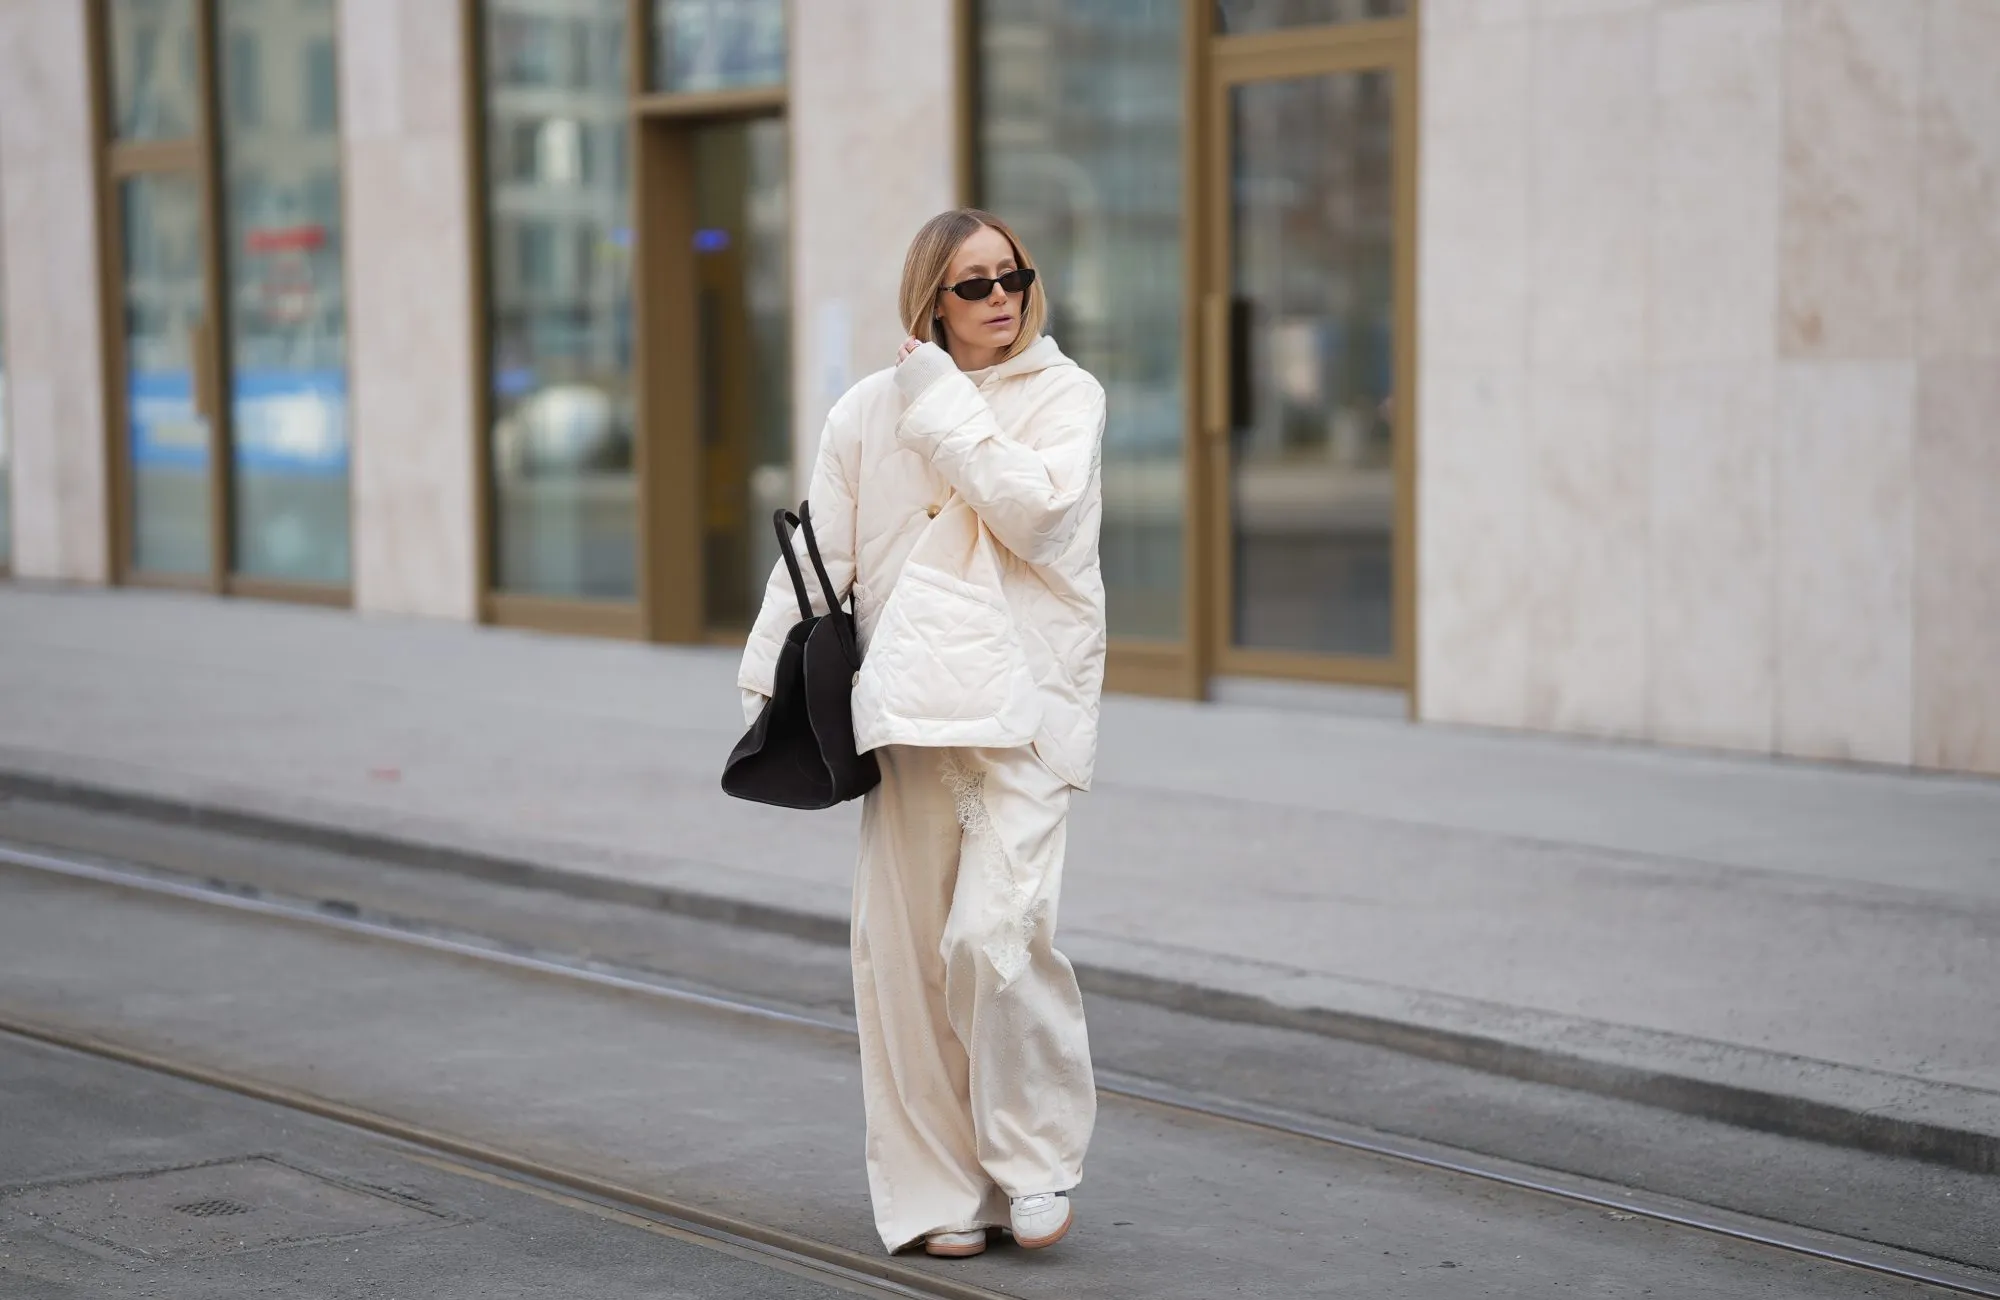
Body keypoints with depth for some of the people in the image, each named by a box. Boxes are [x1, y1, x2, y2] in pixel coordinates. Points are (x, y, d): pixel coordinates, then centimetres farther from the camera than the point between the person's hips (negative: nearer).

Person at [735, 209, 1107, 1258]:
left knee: (996, 932, -16)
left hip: (1025, 699, -3)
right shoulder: (869, 412, 10)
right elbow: (817, 560, 13)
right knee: (905, 952, 3)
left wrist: (945, 406, -7)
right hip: (909, 701, 3)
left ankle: (1035, 1159, 4)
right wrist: (766, 682, 8)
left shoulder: (1065, 395, 4)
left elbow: (1035, 509, -14)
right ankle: (936, 1189, 15)